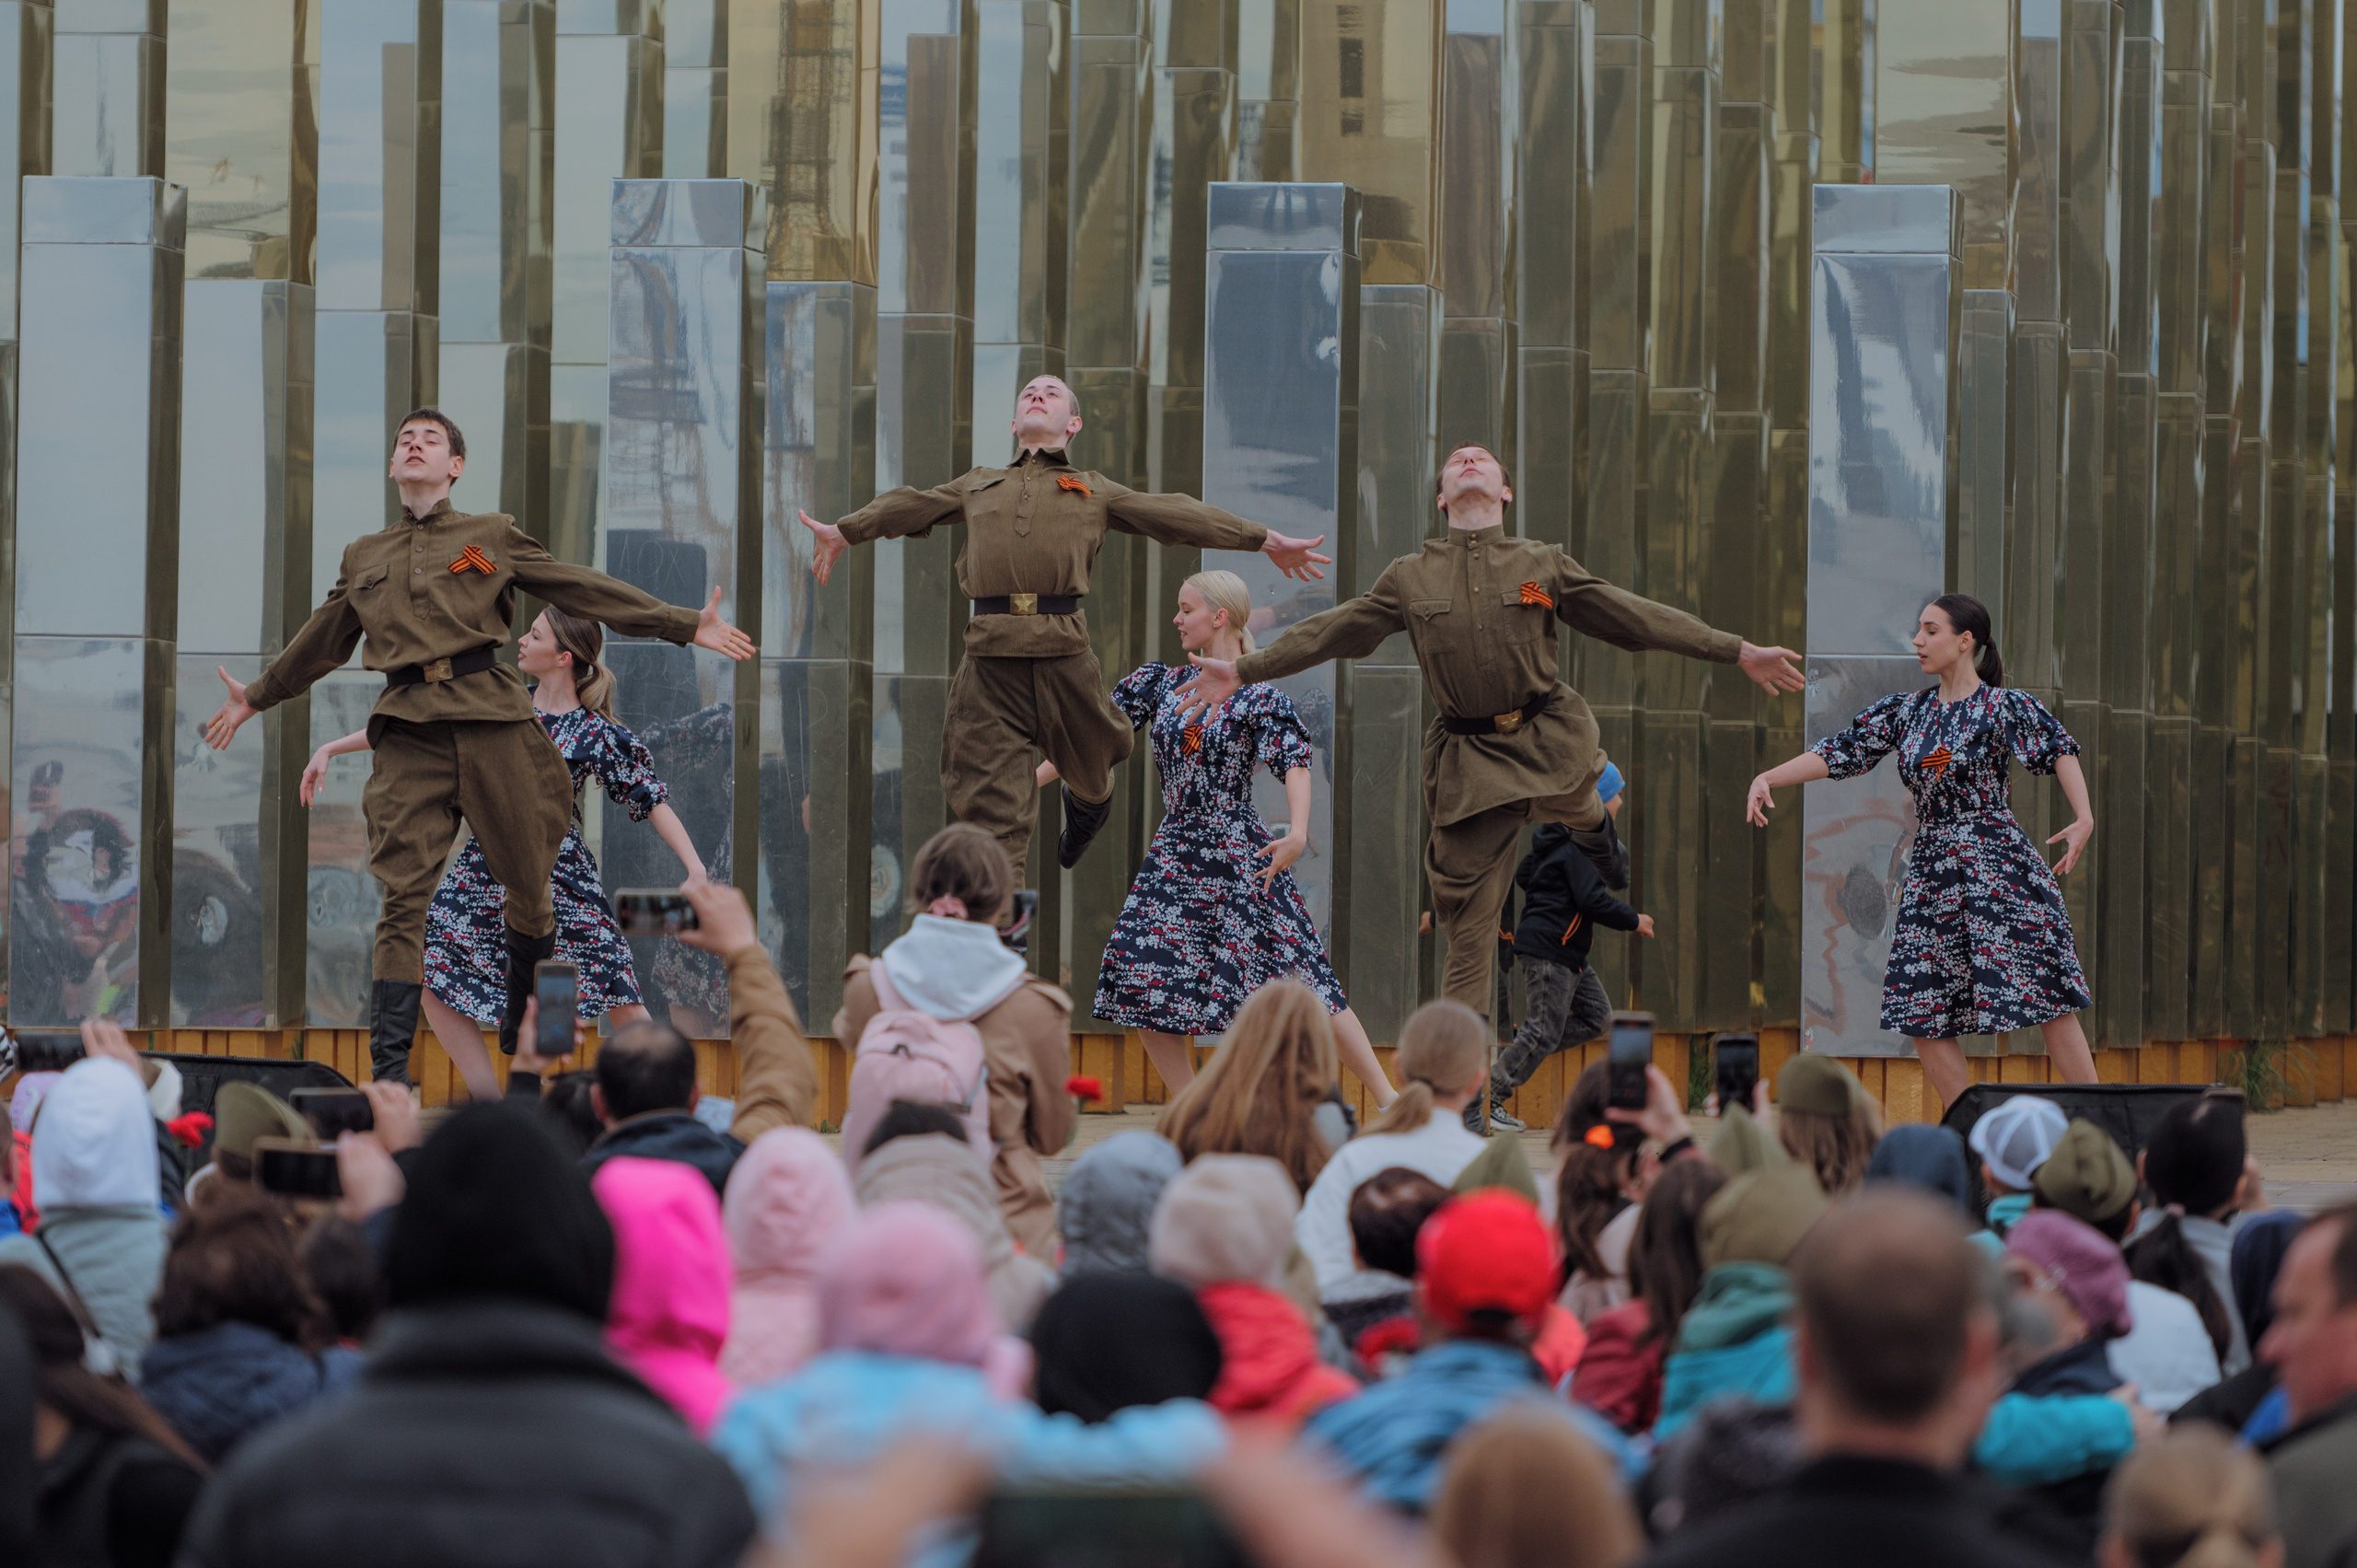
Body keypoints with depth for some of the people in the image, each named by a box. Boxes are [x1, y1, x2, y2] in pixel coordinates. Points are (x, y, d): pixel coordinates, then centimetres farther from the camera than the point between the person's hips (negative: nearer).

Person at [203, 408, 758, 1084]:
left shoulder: (493, 536, 13)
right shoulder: (363, 558, 20)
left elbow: (586, 591, 11)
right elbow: (320, 642, 34)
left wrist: (687, 627, 5)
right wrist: (256, 697, 43)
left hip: (491, 718, -1)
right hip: (408, 732, 1)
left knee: (526, 882, 4)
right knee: (402, 895, -11)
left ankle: (523, 1018, 31)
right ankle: (388, 1069, -16)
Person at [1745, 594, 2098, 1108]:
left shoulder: (2003, 707, -3)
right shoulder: (1906, 710, 13)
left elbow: (2059, 749, -14)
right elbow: (1838, 753, 10)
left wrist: (2083, 819, -30)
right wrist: (1767, 778, -2)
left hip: (1998, 866, -6)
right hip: (1930, 869, 6)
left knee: (2046, 999, -10)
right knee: (1923, 1014, 0)